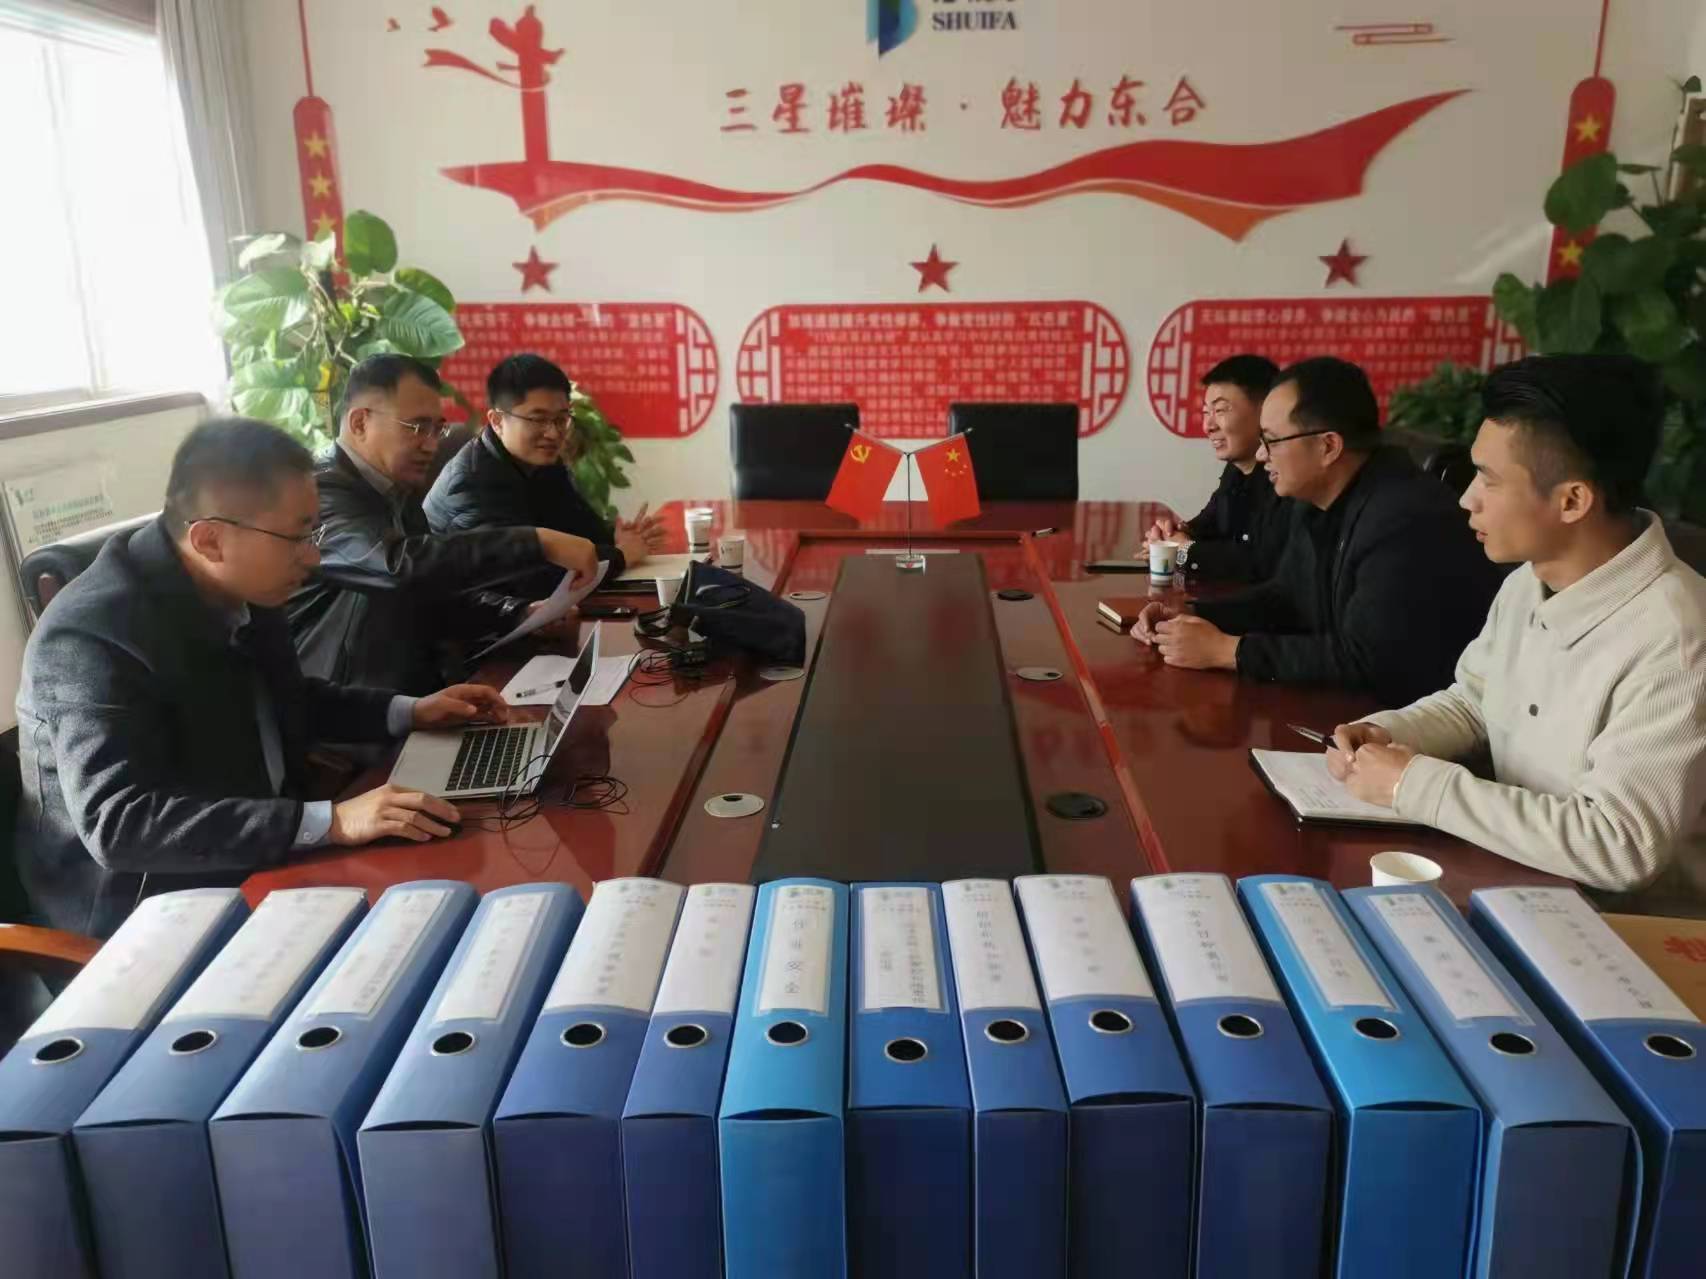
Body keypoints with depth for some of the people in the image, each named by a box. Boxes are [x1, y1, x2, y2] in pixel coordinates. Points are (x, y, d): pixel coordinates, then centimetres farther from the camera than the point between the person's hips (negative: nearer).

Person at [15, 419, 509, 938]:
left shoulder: (241, 592, -2)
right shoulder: (93, 636, -25)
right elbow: (119, 824, -34)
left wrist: (408, 711, 6)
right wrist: (330, 822, -39)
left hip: (259, 864, 8)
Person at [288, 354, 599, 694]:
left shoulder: (401, 493, 12)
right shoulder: (320, 493, -15)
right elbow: (403, 563, -32)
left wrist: (519, 613, -2)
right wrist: (539, 544, -30)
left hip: (415, 691, 8)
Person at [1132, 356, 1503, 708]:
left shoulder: (1408, 521, -26)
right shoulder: (1320, 504, 4)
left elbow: (1362, 660, -28)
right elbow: (1283, 598, 15)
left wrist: (1225, 650, -24)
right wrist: (1192, 617, -1)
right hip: (1346, 705, 8)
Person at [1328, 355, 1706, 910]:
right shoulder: (1528, 581, 0)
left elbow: (1620, 847, -30)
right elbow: (1471, 703, 14)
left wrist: (1416, 784, -26)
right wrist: (1384, 735, -6)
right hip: (1520, 885, 7)